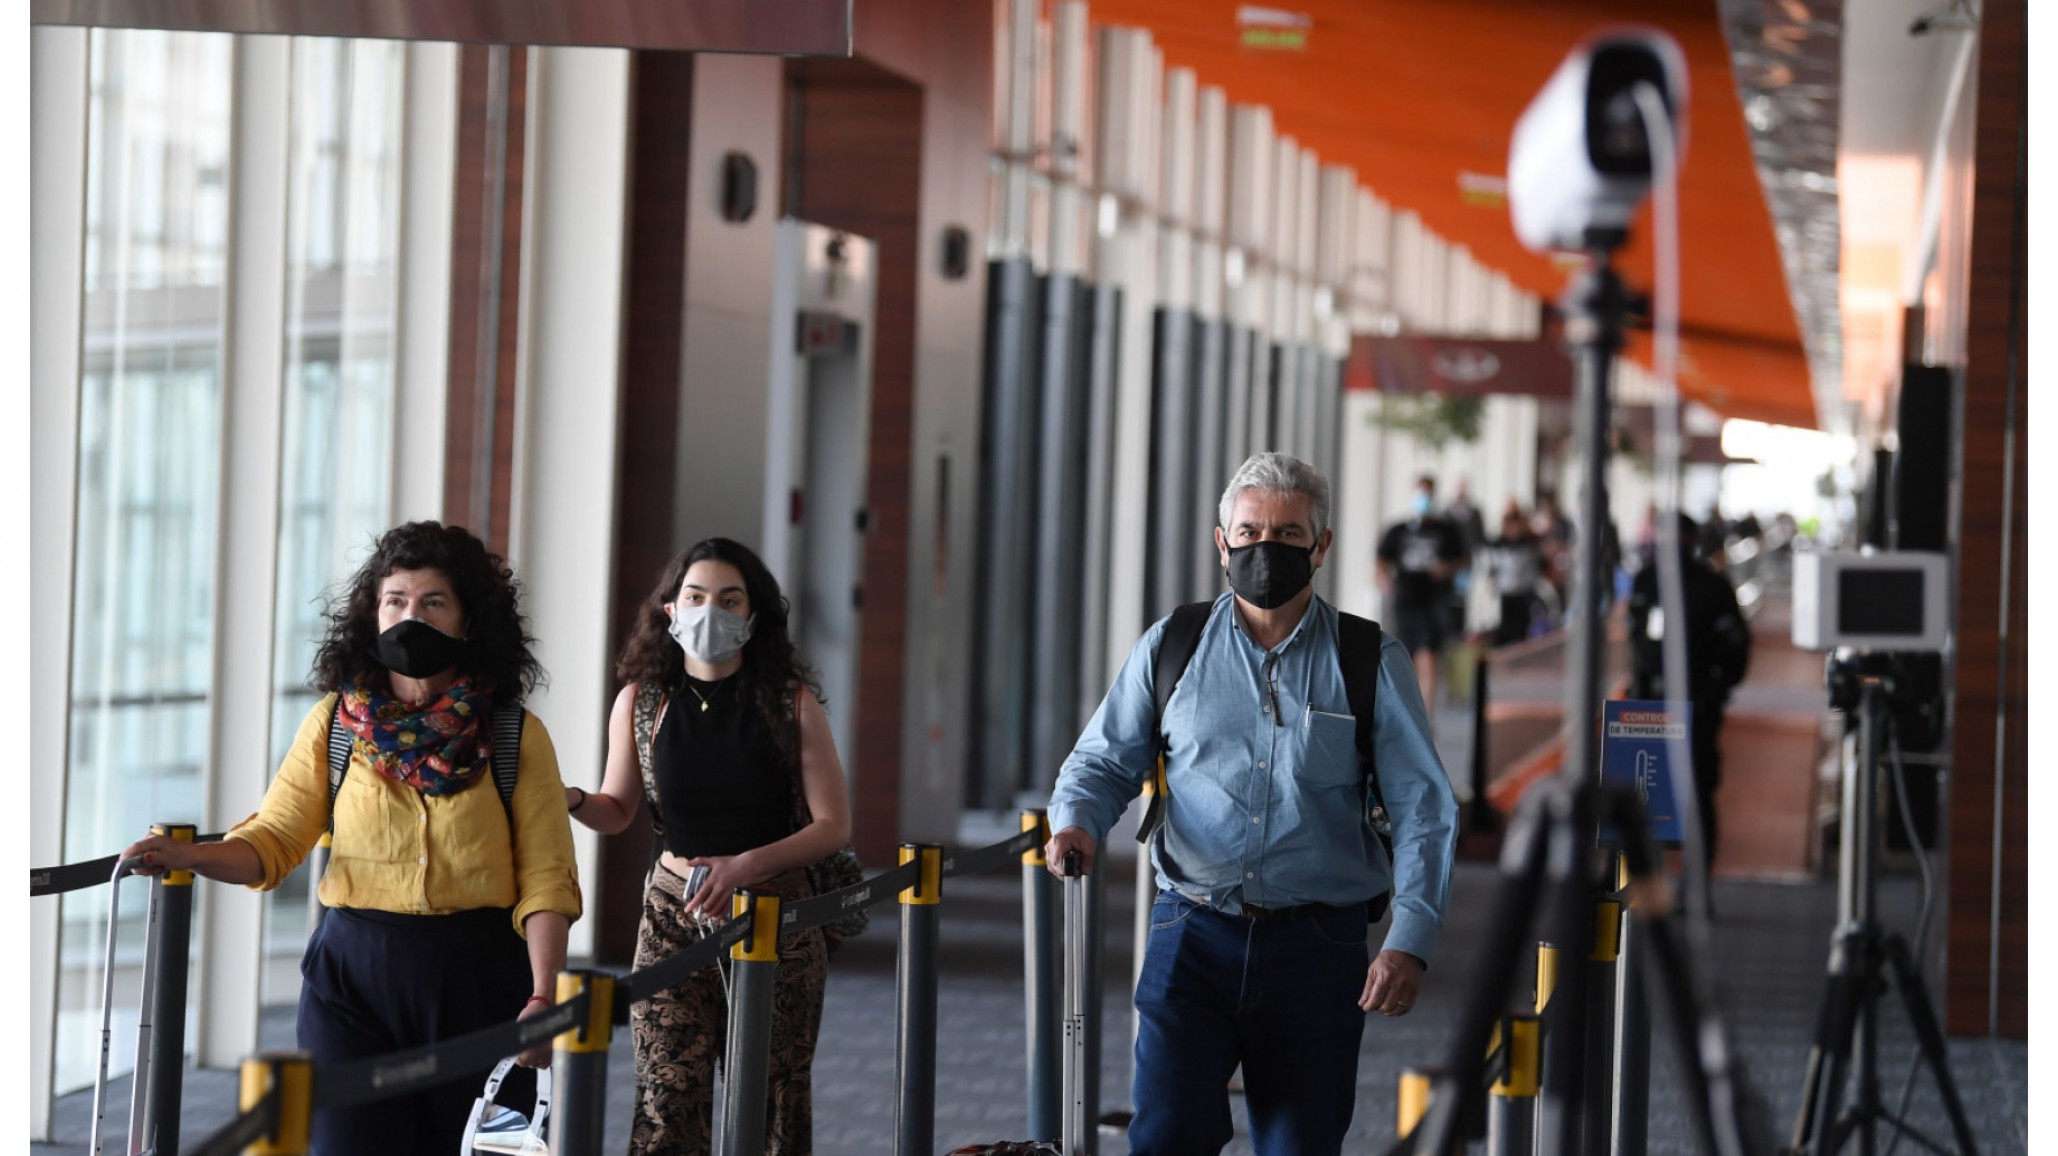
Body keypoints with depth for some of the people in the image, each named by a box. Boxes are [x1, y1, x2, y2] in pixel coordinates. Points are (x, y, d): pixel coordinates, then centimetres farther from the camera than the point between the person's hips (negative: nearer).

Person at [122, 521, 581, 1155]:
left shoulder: (517, 735, 0)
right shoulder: (333, 723, 5)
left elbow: (545, 878, -4)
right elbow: (273, 840, 1)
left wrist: (543, 996, -14)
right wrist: (190, 857, -18)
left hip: (477, 979, 0)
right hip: (354, 970, 0)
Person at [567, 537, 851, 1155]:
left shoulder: (792, 703, -4)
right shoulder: (642, 700, 1)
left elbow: (833, 825, -4)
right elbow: (618, 809, 12)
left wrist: (745, 866, -17)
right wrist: (571, 800, -11)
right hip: (673, 917, 1)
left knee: (771, 1104, 4)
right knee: (668, 1101, -7)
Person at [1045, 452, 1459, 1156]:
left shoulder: (1372, 664, 5)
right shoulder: (1170, 649, 9)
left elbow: (1423, 808, 1)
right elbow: (1105, 761, 14)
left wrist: (1410, 940, -11)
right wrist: (1076, 821, -11)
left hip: (1317, 952, 0)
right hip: (1194, 938, 0)